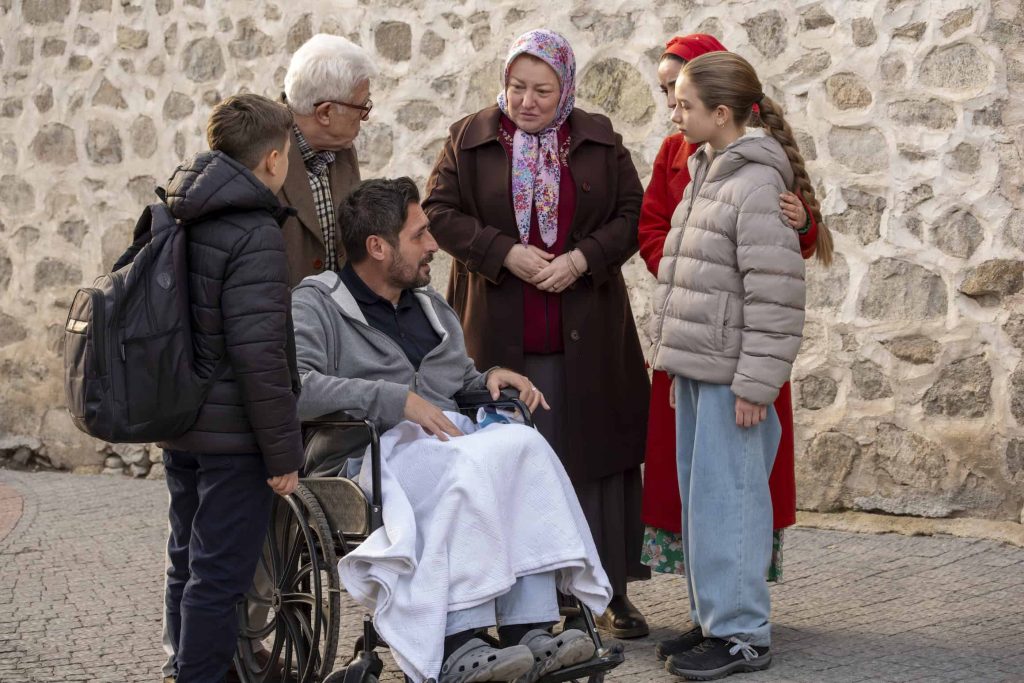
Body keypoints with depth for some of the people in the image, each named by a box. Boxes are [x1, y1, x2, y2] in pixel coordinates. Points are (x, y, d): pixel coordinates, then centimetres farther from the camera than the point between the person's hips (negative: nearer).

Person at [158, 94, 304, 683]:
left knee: (188, 566, 19)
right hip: (232, 436, -9)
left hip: (179, 426, 9)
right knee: (220, 575, -2)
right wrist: (284, 452, -17)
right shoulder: (255, 234, -18)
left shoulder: (179, 219, 9)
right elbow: (259, 353, -22)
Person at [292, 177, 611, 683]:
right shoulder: (317, 305, 2)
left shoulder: (431, 306, 27)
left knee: (524, 442, -26)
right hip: (378, 452, -6)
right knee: (469, 467, -36)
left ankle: (529, 635, -30)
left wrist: (490, 379, 13)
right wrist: (396, 398, -21)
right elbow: (294, 386, -18)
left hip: (450, 440, 7)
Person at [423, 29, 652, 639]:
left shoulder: (600, 141, 7)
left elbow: (632, 214, 5)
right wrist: (505, 253, -13)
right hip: (498, 333, -1)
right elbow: (440, 212, -1)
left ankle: (610, 590, 13)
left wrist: (583, 258, -12)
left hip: (586, 333, 1)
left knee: (597, 455, 3)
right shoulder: (470, 140, 4)